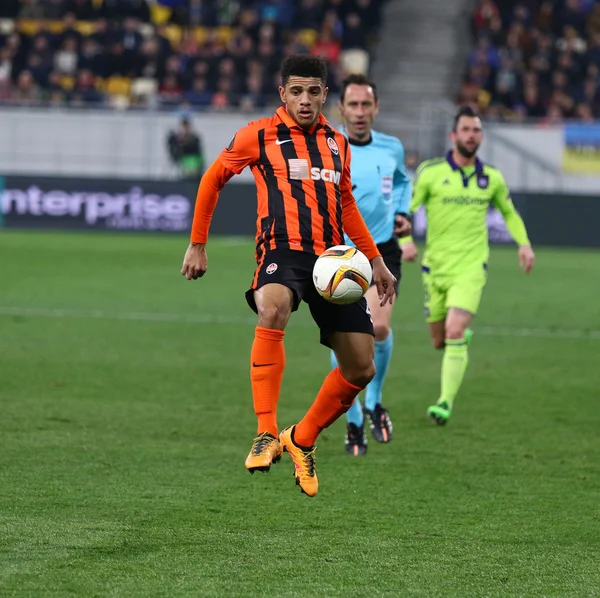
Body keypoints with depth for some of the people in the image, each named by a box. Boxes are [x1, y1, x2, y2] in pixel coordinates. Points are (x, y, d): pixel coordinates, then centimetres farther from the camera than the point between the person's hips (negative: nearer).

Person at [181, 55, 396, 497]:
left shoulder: (337, 143, 17)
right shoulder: (258, 136, 3)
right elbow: (213, 180, 14)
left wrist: (375, 260, 28)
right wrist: (197, 245, 13)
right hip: (282, 250, -5)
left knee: (361, 369, 0)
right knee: (273, 310, -40)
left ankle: (302, 439, 23)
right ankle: (266, 434, -39)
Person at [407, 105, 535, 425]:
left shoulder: (491, 178, 4)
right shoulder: (431, 172, -6)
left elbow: (508, 212, 22)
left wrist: (524, 243, 8)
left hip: (471, 268, 0)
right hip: (435, 267, 0)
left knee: (454, 333, -19)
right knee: (439, 341, 10)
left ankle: (446, 402, -18)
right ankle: (462, 337, 47)